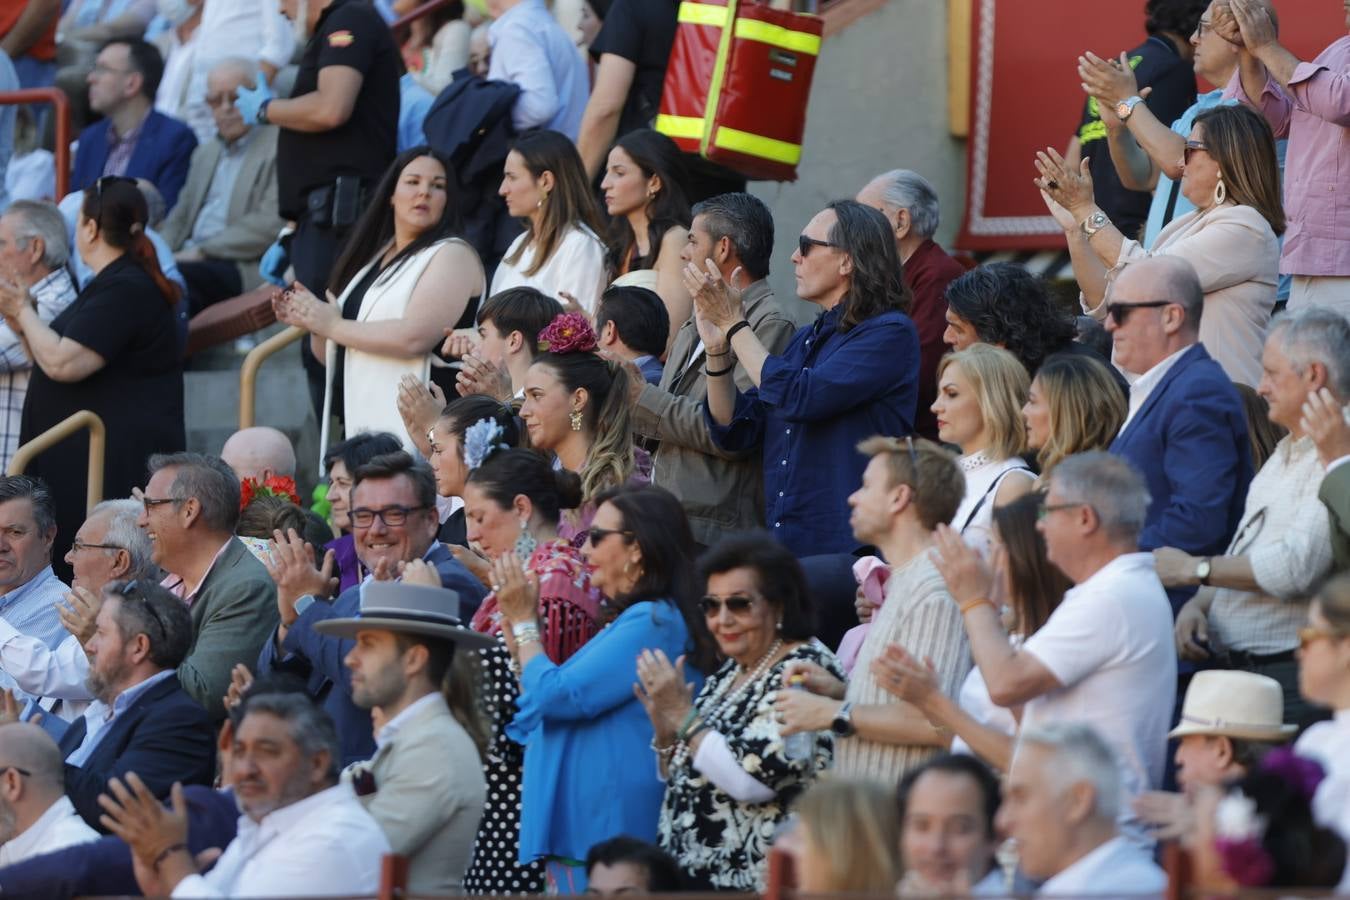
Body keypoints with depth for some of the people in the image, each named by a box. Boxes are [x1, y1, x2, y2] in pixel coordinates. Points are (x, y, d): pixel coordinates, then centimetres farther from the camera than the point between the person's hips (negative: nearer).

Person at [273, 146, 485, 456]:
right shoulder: (372, 258, 21)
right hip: (361, 428, 7)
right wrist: (313, 323, 7)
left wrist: (333, 326, -7)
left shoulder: (452, 255, -3)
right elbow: (337, 358, 29)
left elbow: (414, 337, -18)